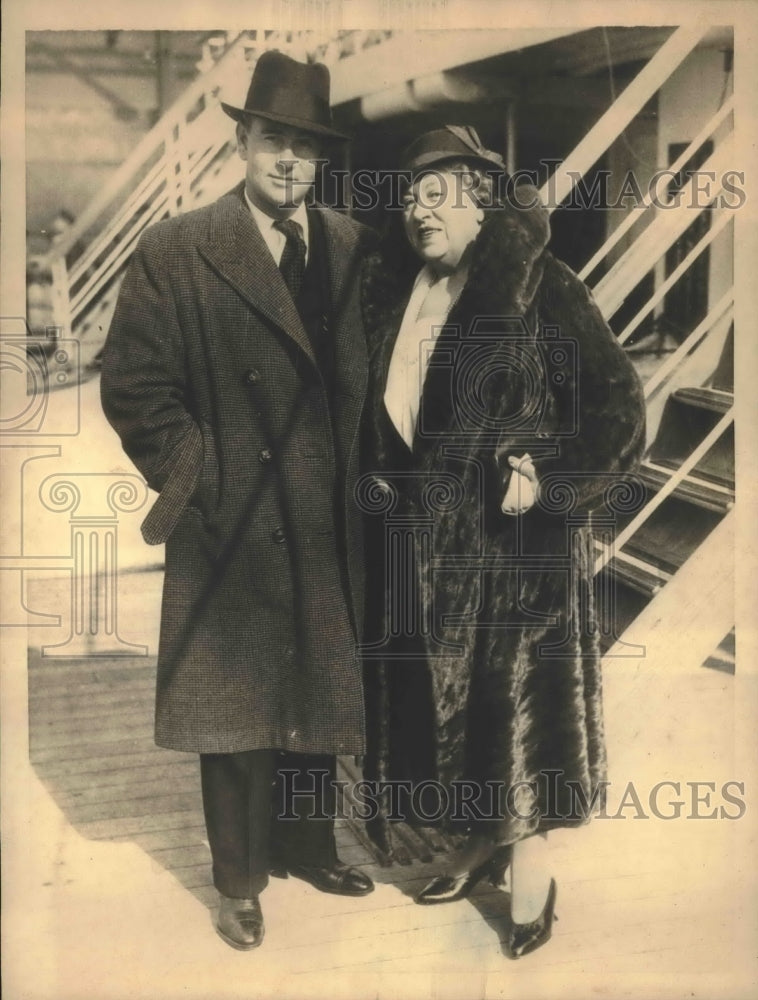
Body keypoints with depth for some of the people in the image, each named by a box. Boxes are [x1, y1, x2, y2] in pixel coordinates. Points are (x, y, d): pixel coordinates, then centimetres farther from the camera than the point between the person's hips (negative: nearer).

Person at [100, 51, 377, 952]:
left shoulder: (354, 247, 5)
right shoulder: (174, 253, -6)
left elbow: (367, 378, 11)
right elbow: (133, 388, -7)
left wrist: (361, 480, 4)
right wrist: (202, 483, -9)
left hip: (328, 531, 4)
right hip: (234, 532, -3)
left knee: (318, 698, 17)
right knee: (235, 708, 9)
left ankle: (309, 846, 38)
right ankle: (239, 880, 28)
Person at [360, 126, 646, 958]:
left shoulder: (538, 289, -11)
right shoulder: (392, 291, 6)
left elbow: (619, 406, -12)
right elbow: (375, 407, 16)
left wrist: (549, 483, -18)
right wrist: (380, 482, 4)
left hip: (514, 540, -6)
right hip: (422, 537, 6)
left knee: (519, 694, 3)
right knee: (446, 691, 15)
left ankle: (529, 866, 20)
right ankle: (480, 840, 35)